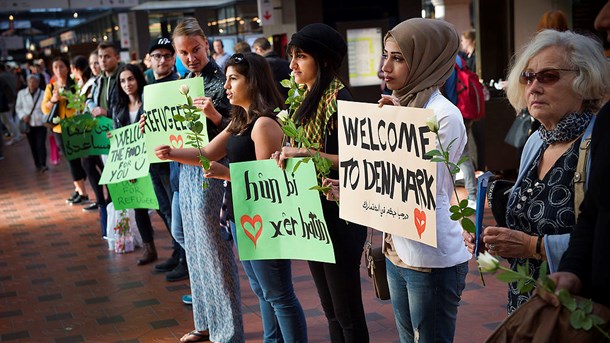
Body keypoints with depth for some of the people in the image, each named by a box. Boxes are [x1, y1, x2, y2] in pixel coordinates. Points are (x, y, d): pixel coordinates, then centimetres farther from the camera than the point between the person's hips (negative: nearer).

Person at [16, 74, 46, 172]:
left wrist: (45, 119, -17)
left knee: (41, 144, -10)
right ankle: (37, 164, 23)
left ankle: (43, 164, -6)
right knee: (33, 145, 10)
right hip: (28, 124, 3)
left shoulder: (43, 94, -11)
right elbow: (18, 107, 9)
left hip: (41, 124, -3)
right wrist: (23, 116, -6)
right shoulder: (21, 93, 0)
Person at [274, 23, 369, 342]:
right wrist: (287, 156, 3)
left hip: (338, 214, -9)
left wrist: (305, 153, -26)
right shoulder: (308, 98, 11)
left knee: (347, 310, 3)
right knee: (330, 308, 18)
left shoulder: (338, 97, -15)